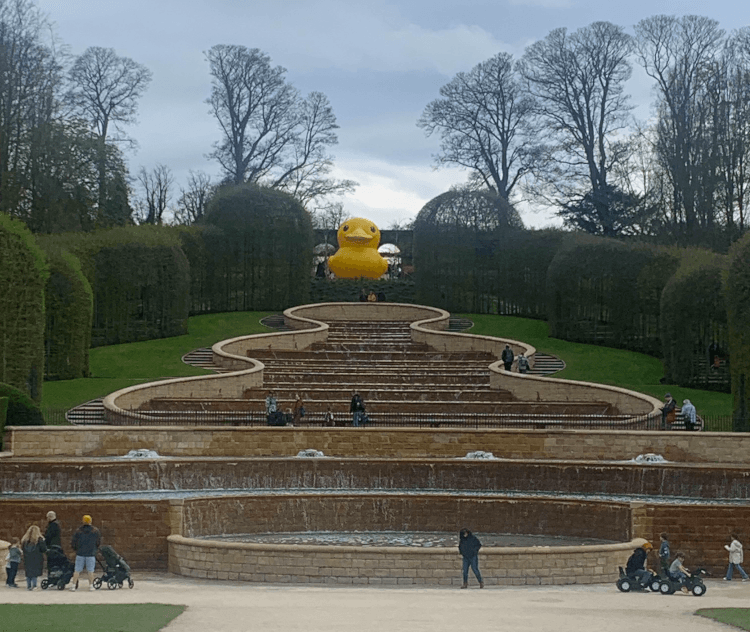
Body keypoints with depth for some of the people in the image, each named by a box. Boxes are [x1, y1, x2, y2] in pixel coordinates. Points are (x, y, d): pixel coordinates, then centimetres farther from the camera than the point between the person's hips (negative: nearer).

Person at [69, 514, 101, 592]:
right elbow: (99, 543, 6)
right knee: (90, 571, 5)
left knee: (77, 570, 5)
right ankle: (91, 585, 5)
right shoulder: (95, 531, 0)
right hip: (91, 554, 0)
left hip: (80, 553, 0)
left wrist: (76, 549, 21)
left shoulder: (78, 531, -2)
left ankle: (73, 585, 4)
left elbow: (73, 543, 2)